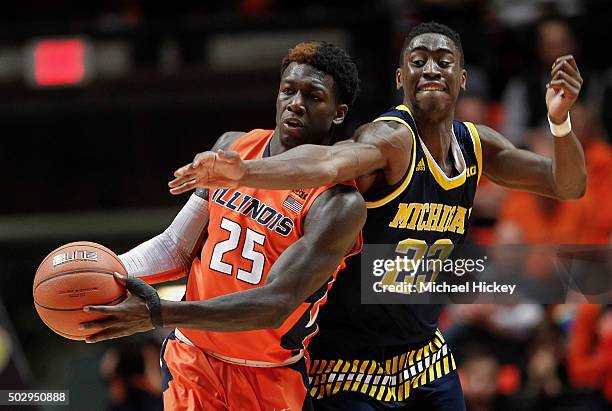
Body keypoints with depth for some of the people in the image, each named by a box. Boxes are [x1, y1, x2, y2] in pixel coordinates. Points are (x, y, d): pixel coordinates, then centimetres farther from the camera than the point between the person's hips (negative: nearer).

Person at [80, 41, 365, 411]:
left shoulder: (339, 204, -18)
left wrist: (158, 314, -37)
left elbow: (275, 305, -27)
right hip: (192, 363, 4)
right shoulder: (233, 148, 3)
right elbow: (178, 247, 10)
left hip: (270, 379, -4)